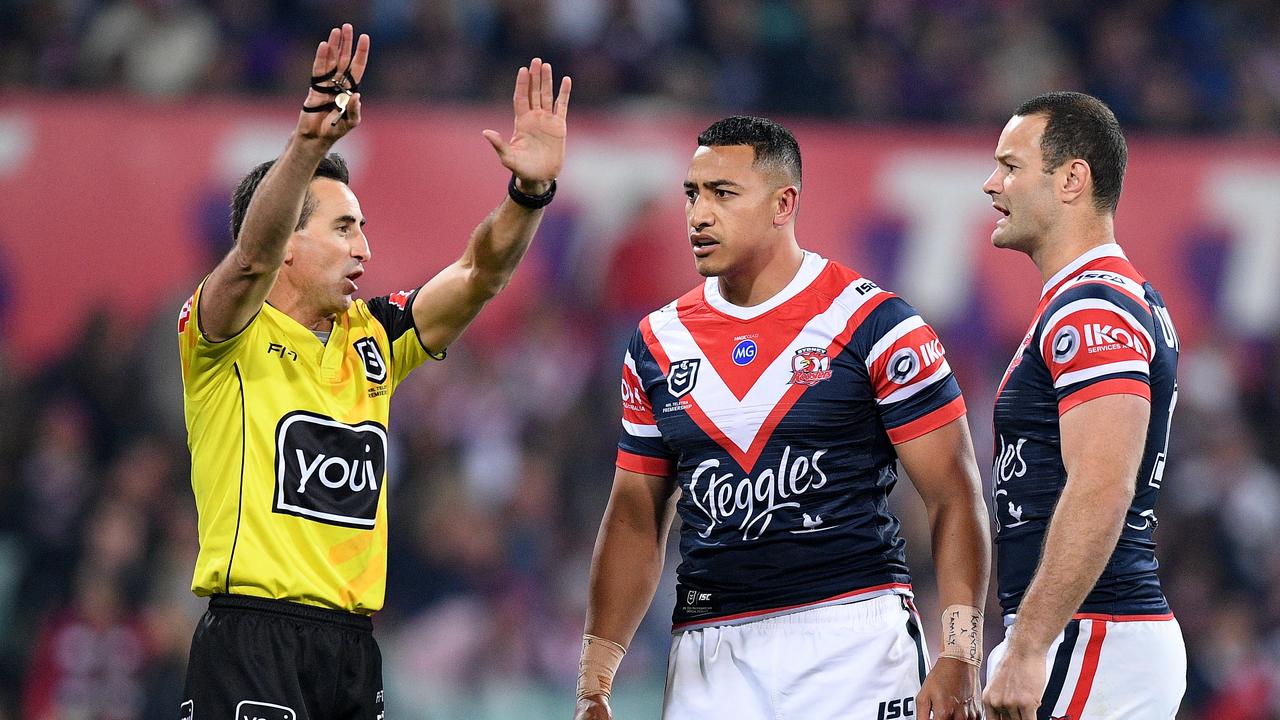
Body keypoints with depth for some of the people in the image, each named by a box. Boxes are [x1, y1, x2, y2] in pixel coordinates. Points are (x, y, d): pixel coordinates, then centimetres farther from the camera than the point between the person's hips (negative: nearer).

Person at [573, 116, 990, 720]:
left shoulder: (872, 324, -3)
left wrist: (958, 661, -13)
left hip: (849, 639, -4)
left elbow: (954, 499, -4)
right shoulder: (658, 342, 11)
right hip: (708, 658, 4)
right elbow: (636, 519, 16)